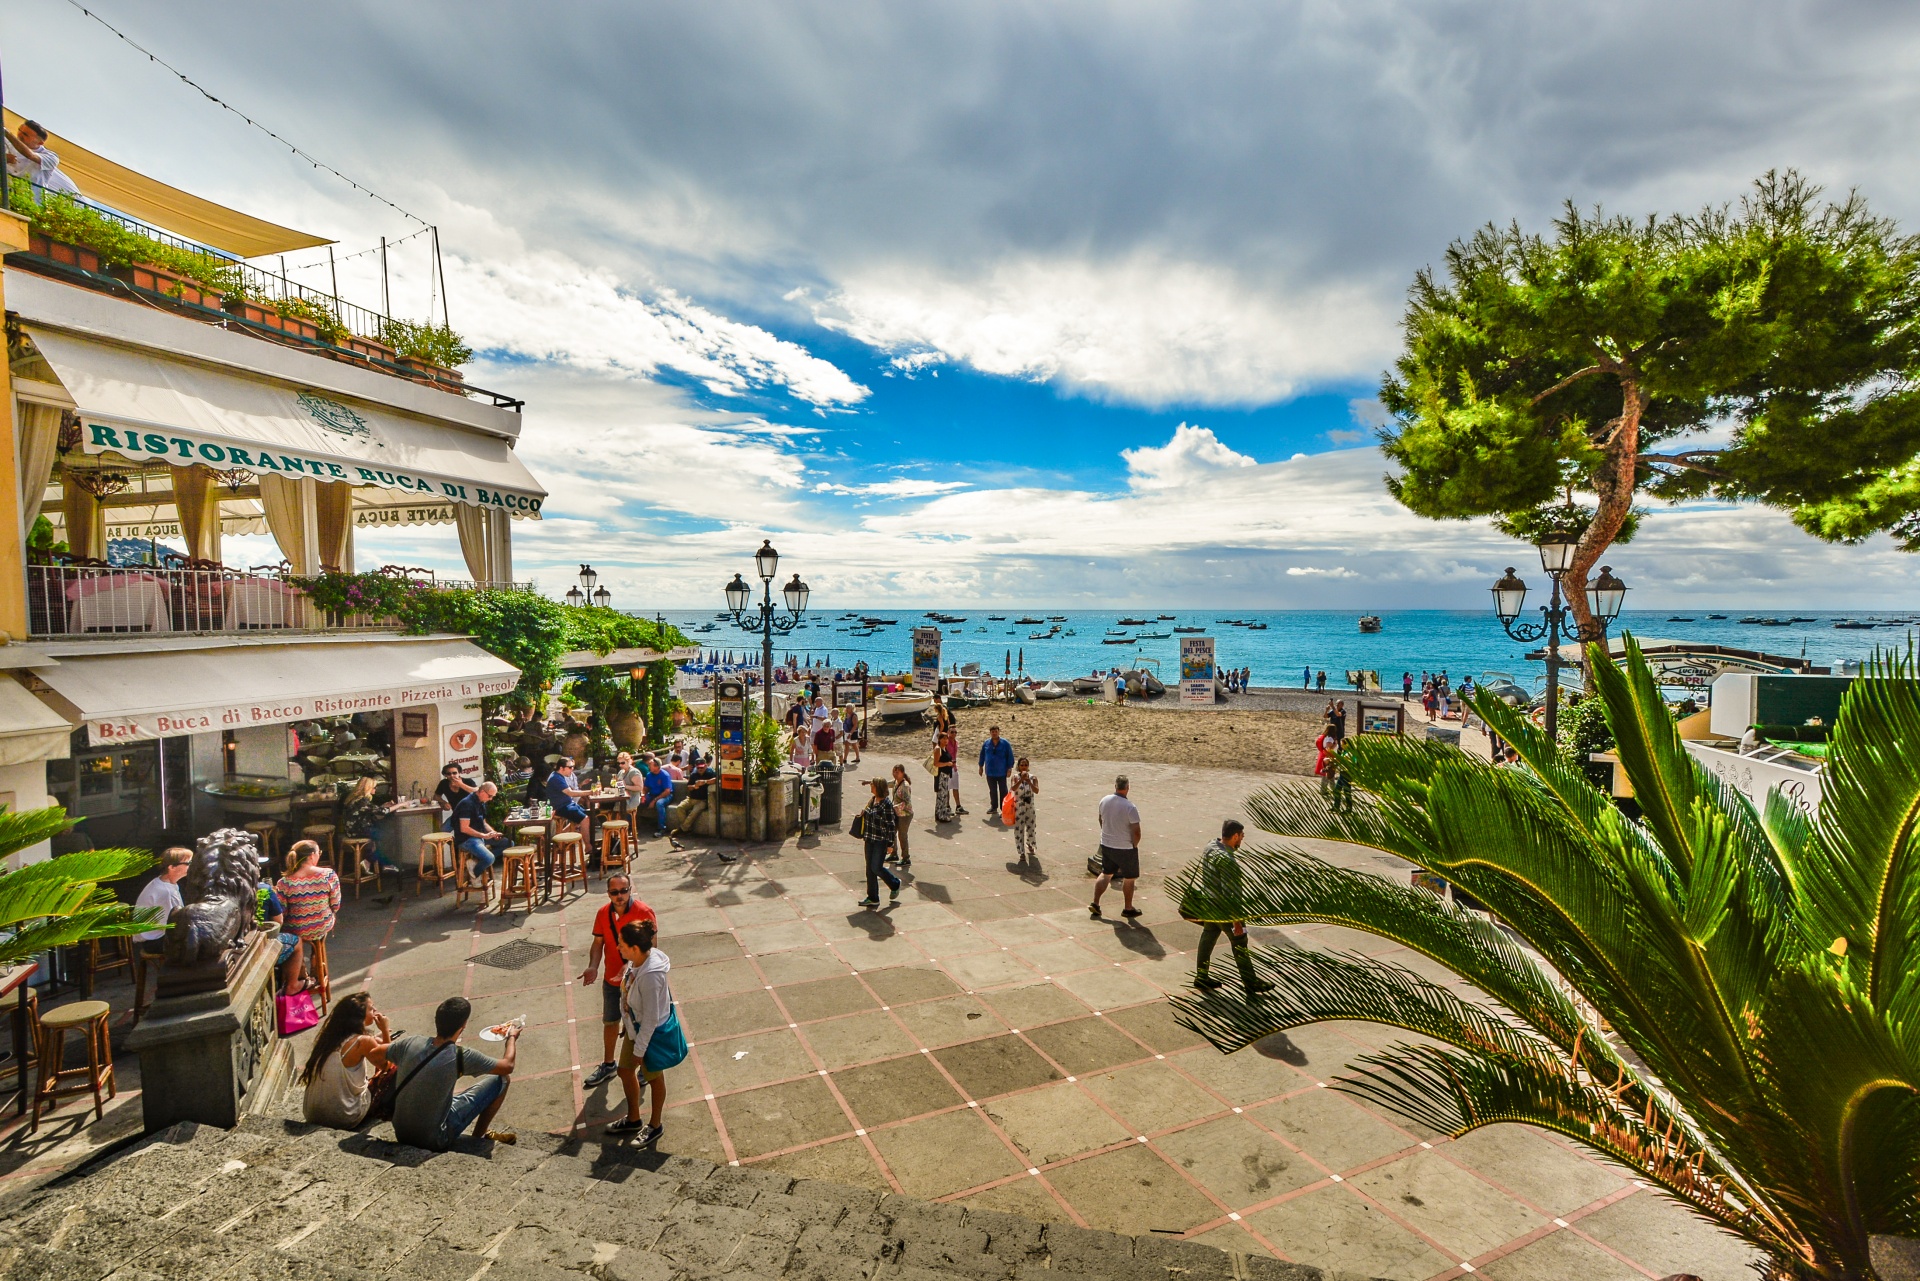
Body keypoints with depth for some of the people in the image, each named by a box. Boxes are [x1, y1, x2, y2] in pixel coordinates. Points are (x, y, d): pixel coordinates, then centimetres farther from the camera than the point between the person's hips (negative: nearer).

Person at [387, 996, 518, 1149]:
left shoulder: (410, 1043, -11)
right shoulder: (461, 1057, -22)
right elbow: (508, 1066, -7)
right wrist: (512, 1037, 11)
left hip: (401, 1134, 6)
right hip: (434, 1141, -5)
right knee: (501, 1079, -1)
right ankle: (479, 1134, 17)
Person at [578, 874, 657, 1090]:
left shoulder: (644, 913, -24)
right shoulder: (603, 914, -8)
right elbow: (598, 943, -3)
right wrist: (592, 967, -19)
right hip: (612, 979, 5)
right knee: (610, 1022, 22)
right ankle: (608, 1064, 45)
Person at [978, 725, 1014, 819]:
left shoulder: (1005, 743, -6)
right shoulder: (986, 744, 1)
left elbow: (1010, 756, -4)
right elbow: (982, 755, 12)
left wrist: (1009, 768, -7)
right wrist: (981, 766, 13)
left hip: (1002, 772, -3)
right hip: (990, 772, 3)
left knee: (1003, 791, 3)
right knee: (992, 791, 13)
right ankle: (994, 807, 25)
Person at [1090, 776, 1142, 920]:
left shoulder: (1104, 800, -5)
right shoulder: (1130, 807, -24)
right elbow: (1136, 831, -21)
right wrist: (1134, 845, -2)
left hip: (1106, 845, 5)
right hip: (1126, 848, -5)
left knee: (1105, 874, 19)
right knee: (1129, 878, 13)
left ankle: (1095, 903, 15)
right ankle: (1128, 909, 25)